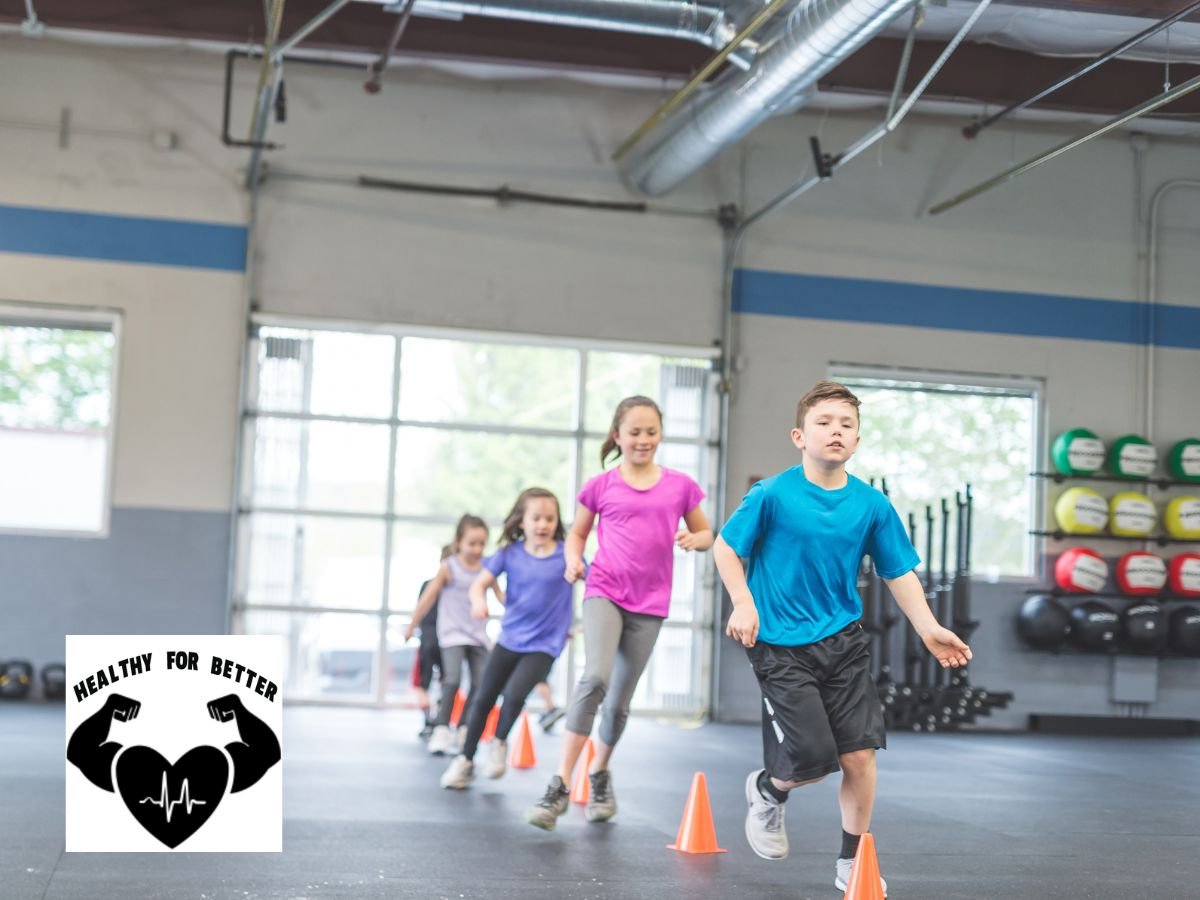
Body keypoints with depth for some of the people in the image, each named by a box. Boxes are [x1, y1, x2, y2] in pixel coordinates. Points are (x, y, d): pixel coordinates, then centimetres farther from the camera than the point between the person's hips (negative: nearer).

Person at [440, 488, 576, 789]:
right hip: (509, 638, 3)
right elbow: (479, 583, -6)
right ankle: (465, 760, 27)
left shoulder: (566, 554, -10)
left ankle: (500, 742, 9)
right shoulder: (510, 553, -4)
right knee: (482, 698, 7)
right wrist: (478, 600, -27)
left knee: (514, 695, -22)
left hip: (543, 644, -3)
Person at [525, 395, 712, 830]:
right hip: (604, 592, -2)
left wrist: (695, 539, -8)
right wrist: (574, 559, -6)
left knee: (620, 699, 9)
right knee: (595, 676, -25)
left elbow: (705, 533, 15)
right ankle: (560, 785, -22)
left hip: (649, 603, 2)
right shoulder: (601, 486, 3)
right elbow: (577, 532, 15)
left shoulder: (680, 485, 5)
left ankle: (600, 774, 36)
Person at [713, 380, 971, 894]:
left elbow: (899, 572, 6)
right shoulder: (772, 495, -11)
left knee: (859, 756, -1)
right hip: (781, 646, -4)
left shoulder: (872, 505, -1)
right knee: (813, 758, -7)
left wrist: (928, 629, -4)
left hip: (844, 641, 4)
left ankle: (852, 863, 19)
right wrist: (743, 604, -16)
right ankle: (767, 791, 30)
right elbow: (726, 548, -3)